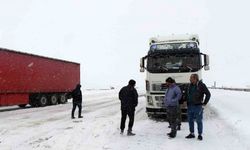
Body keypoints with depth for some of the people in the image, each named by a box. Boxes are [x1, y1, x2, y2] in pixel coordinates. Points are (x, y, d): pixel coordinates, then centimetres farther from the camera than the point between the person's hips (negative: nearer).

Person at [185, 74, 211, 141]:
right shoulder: (190, 85, 9)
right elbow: (187, 94, 22)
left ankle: (200, 134, 14)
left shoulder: (201, 85, -8)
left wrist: (204, 103, -7)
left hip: (198, 106, -6)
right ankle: (192, 134, 22)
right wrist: (187, 101, 13)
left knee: (199, 121, 3)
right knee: (190, 120, 10)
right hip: (190, 106, 6)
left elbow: (208, 94, -7)